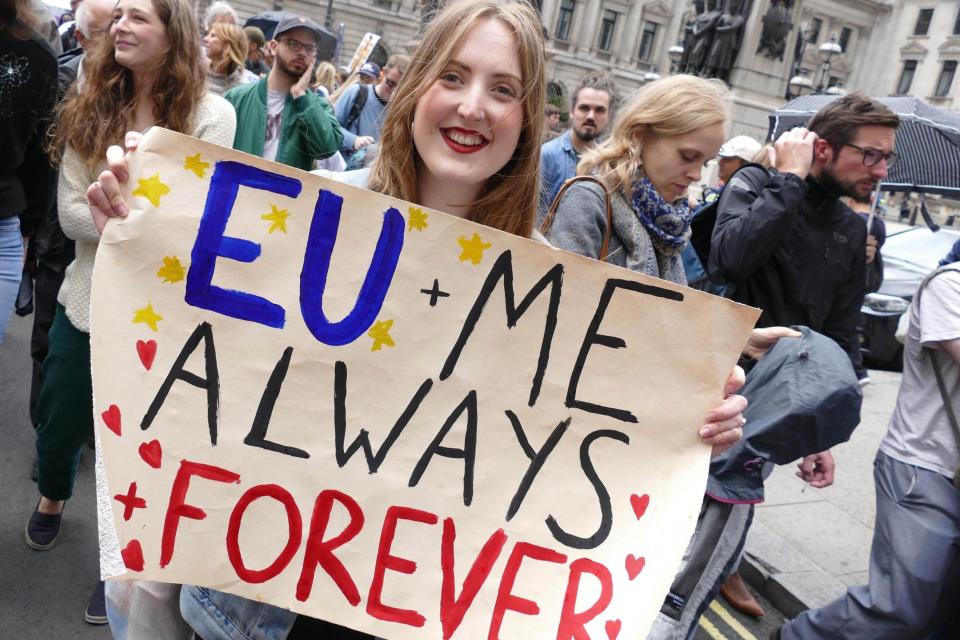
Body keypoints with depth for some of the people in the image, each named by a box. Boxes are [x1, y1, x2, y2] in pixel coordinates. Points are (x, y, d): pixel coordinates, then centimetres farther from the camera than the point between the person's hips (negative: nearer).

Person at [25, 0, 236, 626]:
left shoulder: (210, 115, -11)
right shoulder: (90, 106, 0)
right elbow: (71, 212, -6)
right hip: (88, 299, 4)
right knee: (59, 426, 18)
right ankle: (53, 497, 55)